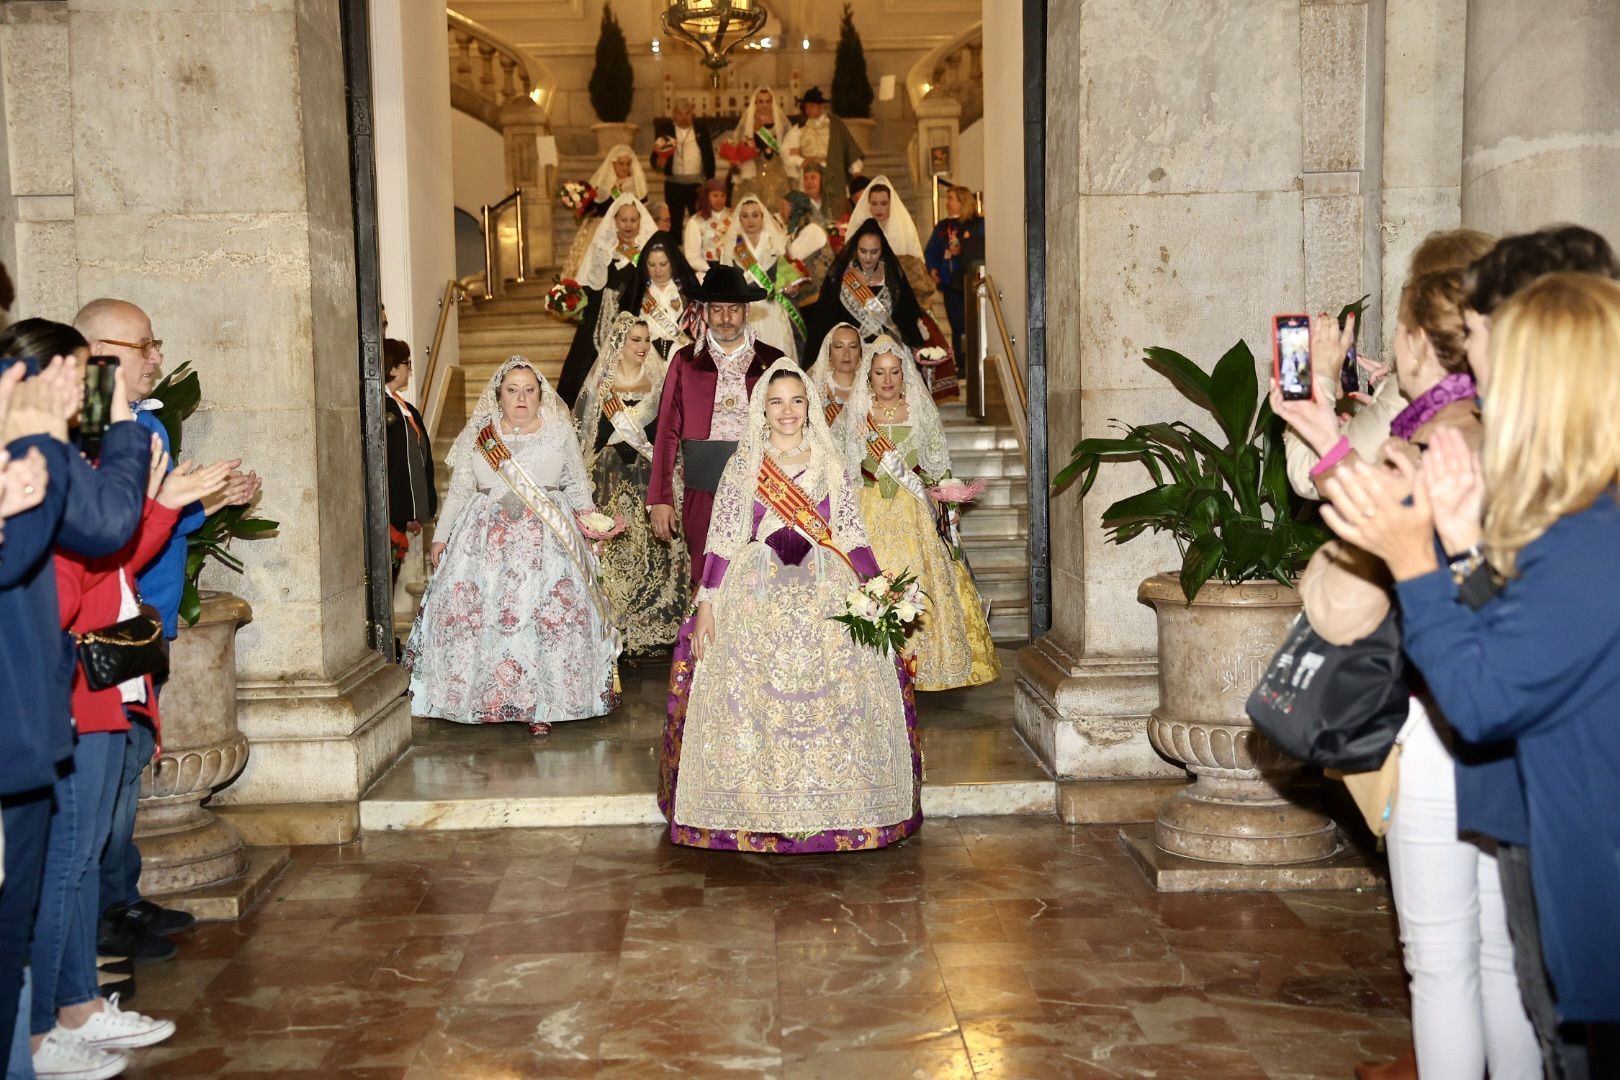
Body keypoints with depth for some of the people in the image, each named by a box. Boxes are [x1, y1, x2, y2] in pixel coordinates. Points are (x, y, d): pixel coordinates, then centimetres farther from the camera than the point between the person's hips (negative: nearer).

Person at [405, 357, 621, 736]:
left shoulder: (560, 432, 6)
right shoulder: (476, 435, 7)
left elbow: (578, 486, 15)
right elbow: (458, 491, 10)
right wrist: (440, 538, 8)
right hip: (486, 539, 1)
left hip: (549, 538, -1)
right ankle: (484, 696, 8)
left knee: (552, 616, -7)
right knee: (474, 614, -6)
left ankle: (542, 704, 3)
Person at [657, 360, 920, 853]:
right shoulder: (743, 465, 6)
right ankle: (755, 811, 8)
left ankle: (835, 809, 8)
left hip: (826, 593, 1)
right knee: (751, 700, -4)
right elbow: (722, 539, 3)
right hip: (755, 594, -1)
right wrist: (706, 603, -4)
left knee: (833, 698, -4)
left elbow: (853, 535, 9)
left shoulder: (833, 464, 10)